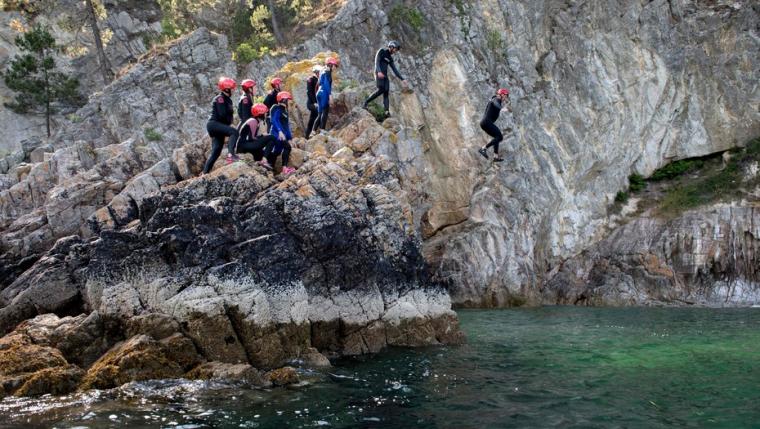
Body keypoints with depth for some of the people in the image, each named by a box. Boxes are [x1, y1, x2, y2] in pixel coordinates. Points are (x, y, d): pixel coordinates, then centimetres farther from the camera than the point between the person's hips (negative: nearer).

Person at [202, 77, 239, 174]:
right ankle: (231, 154, -44)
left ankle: (205, 173, 11)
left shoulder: (228, 100, 20)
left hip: (219, 126, 10)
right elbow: (222, 114, -20)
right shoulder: (220, 99, -10)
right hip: (213, 124, -10)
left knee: (216, 152, 7)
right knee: (234, 132, -30)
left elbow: (227, 115, 21)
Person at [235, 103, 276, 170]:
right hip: (244, 145, -10)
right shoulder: (253, 121, -10)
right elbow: (251, 138, -15)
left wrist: (263, 135, 1)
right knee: (272, 138, -16)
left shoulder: (257, 121, 17)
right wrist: (264, 136, -3)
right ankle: (264, 160, -21)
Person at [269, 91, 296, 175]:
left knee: (276, 152, 12)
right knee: (287, 147, -25)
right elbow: (274, 120, -23)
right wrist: (280, 131, -36)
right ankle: (285, 168, -32)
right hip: (277, 134, -10)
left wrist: (289, 137, 21)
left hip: (282, 135, 10)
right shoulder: (277, 109, -7)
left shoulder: (284, 111, 22)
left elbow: (286, 126, 25)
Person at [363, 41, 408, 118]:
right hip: (379, 74, -7)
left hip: (385, 76, 7)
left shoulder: (390, 58, 21)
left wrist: (402, 79, 13)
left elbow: (395, 70, 20)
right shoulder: (381, 51, 1)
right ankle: (366, 102, -10)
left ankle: (387, 111, -19)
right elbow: (377, 61, -13)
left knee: (386, 93, -8)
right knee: (381, 90, -23)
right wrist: (379, 71, -30)